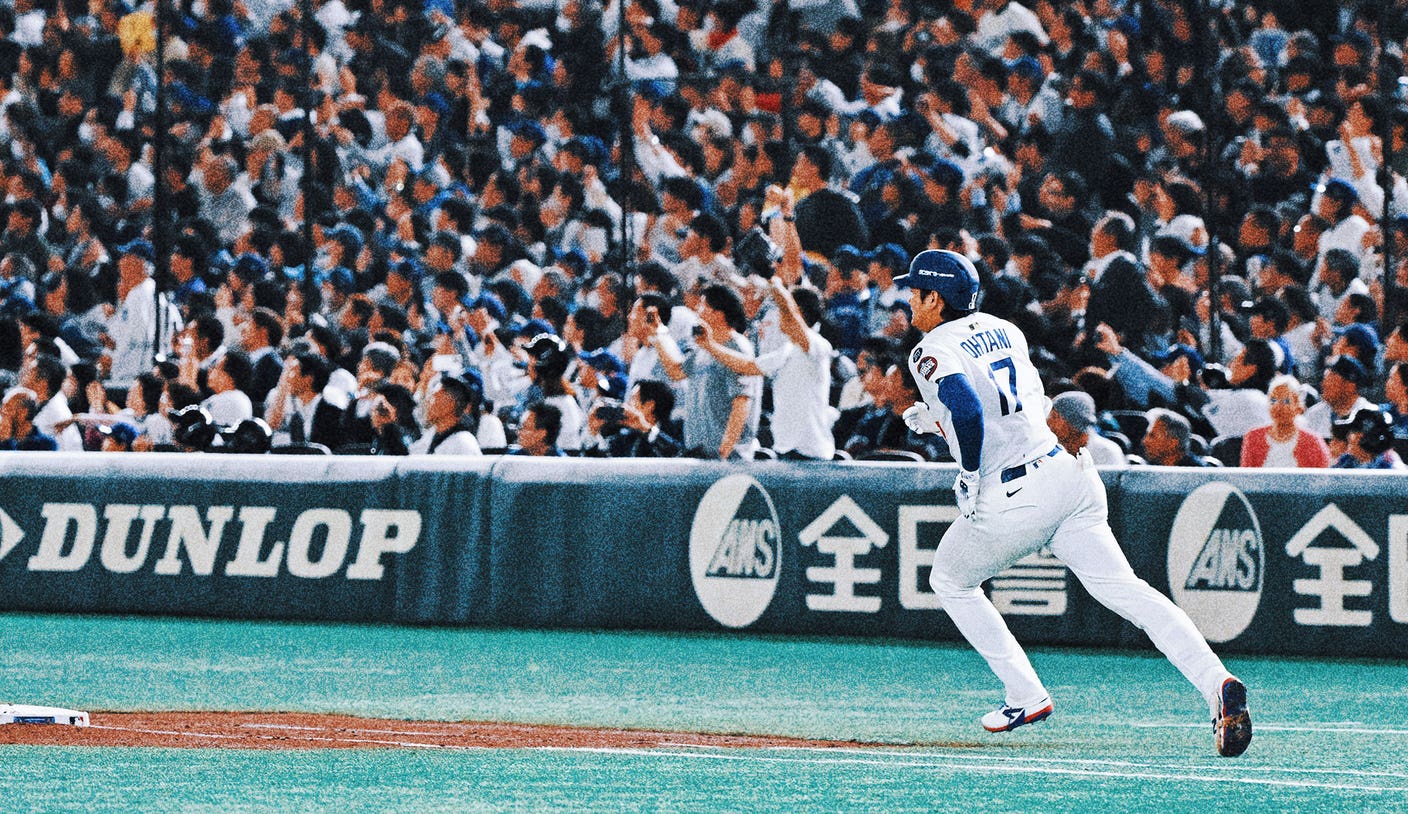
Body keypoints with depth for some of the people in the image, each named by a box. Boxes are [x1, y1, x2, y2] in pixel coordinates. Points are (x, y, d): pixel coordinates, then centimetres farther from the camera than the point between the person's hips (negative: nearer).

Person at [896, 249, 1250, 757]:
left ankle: (1026, 696, 16)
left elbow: (968, 411, -25)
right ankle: (1214, 681, -21)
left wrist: (970, 478, -12)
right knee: (1122, 588, -2)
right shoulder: (1004, 331, 18)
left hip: (1013, 499, -6)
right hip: (1064, 466, 6)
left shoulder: (934, 352, -6)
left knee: (951, 581, 21)